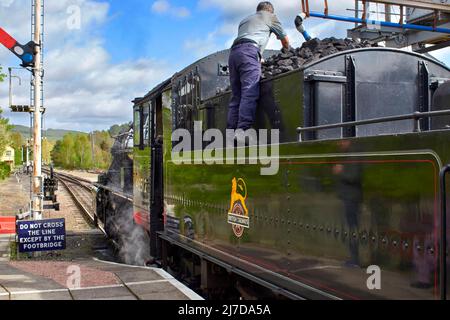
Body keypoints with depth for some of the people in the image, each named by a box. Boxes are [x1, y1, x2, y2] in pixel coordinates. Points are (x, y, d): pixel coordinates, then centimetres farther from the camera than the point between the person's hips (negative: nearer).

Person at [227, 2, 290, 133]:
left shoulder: (244, 20, 38)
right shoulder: (270, 16, 23)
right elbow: (285, 40, 31)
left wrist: (260, 59, 47)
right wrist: (286, 51, 52)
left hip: (234, 52, 6)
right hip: (249, 51, -6)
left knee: (236, 96, 3)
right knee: (250, 94, -17)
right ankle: (243, 131, -31)